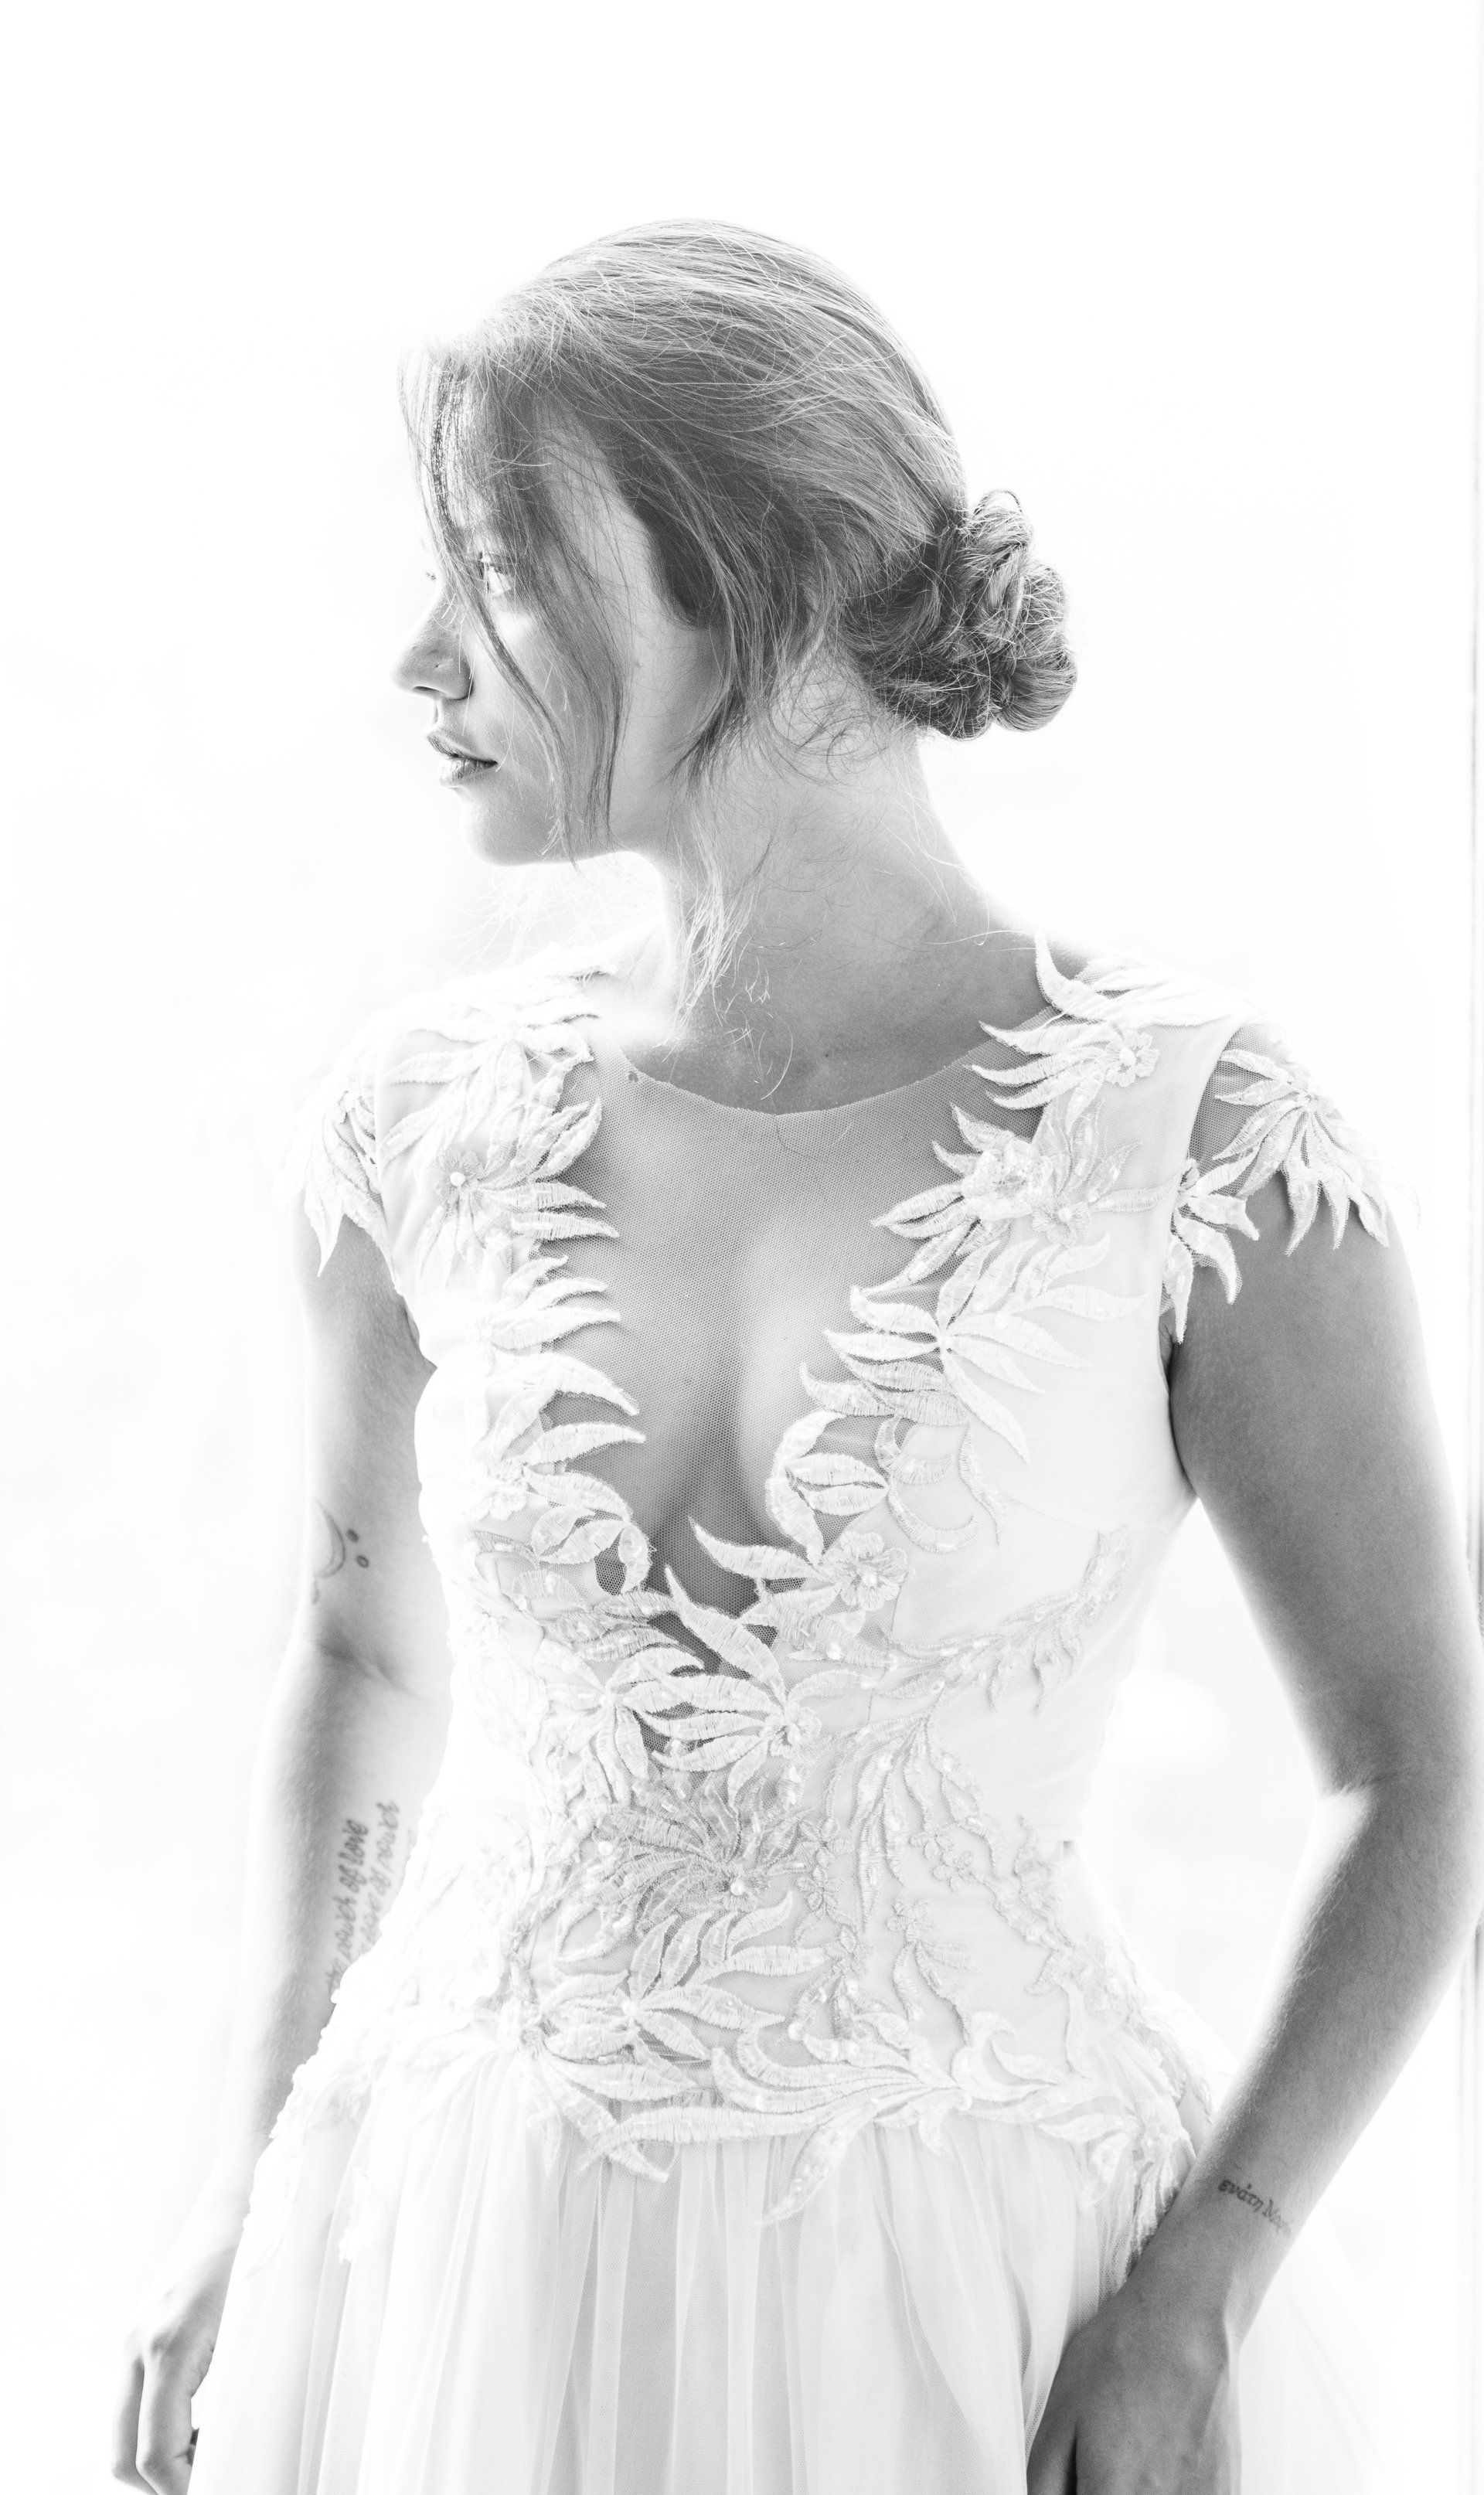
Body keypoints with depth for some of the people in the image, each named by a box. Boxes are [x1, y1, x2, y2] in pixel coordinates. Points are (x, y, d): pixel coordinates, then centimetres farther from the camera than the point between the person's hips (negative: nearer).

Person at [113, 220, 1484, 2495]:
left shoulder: (1203, 1145, -15)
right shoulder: (429, 1124, -5)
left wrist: (1194, 2310, -14)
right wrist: (268, 2177, 4)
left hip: (982, 2303, -2)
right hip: (474, 2277, 3)